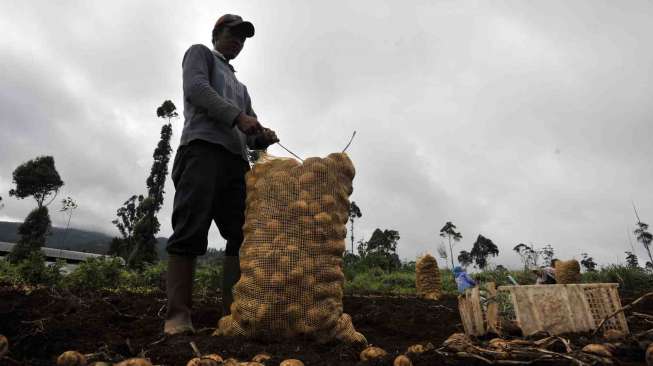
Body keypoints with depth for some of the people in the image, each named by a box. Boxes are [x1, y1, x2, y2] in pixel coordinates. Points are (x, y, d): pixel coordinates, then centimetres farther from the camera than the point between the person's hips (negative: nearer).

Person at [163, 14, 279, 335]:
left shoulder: (240, 86, 37)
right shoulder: (200, 53, 22)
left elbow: (249, 135, 27)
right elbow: (196, 87, -1)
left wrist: (263, 137, 3)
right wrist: (238, 117, -11)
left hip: (236, 160, 6)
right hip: (203, 149, -6)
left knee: (243, 236, -8)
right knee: (190, 233, -14)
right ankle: (178, 317, -13)